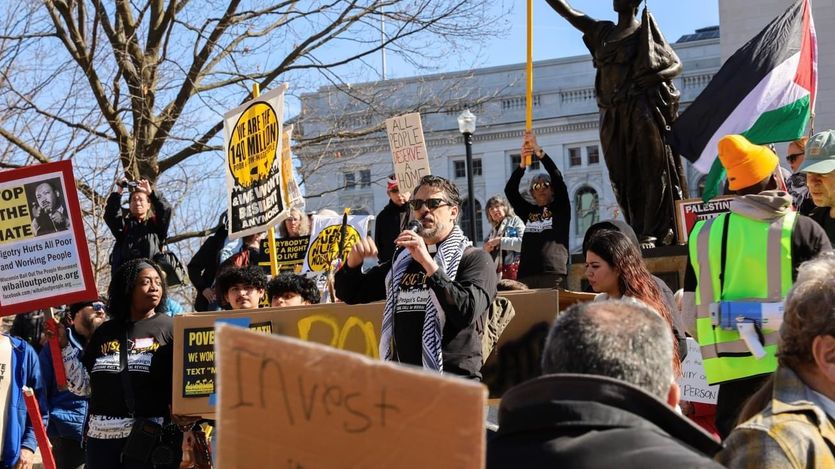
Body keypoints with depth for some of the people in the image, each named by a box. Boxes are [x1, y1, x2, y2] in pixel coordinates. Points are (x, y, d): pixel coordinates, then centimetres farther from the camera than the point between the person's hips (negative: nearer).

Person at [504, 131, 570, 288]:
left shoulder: (560, 209, 11)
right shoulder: (527, 211, 19)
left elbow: (558, 178, -1)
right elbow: (510, 190, 7)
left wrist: (539, 153, -9)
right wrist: (522, 164, -8)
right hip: (526, 275, 3)